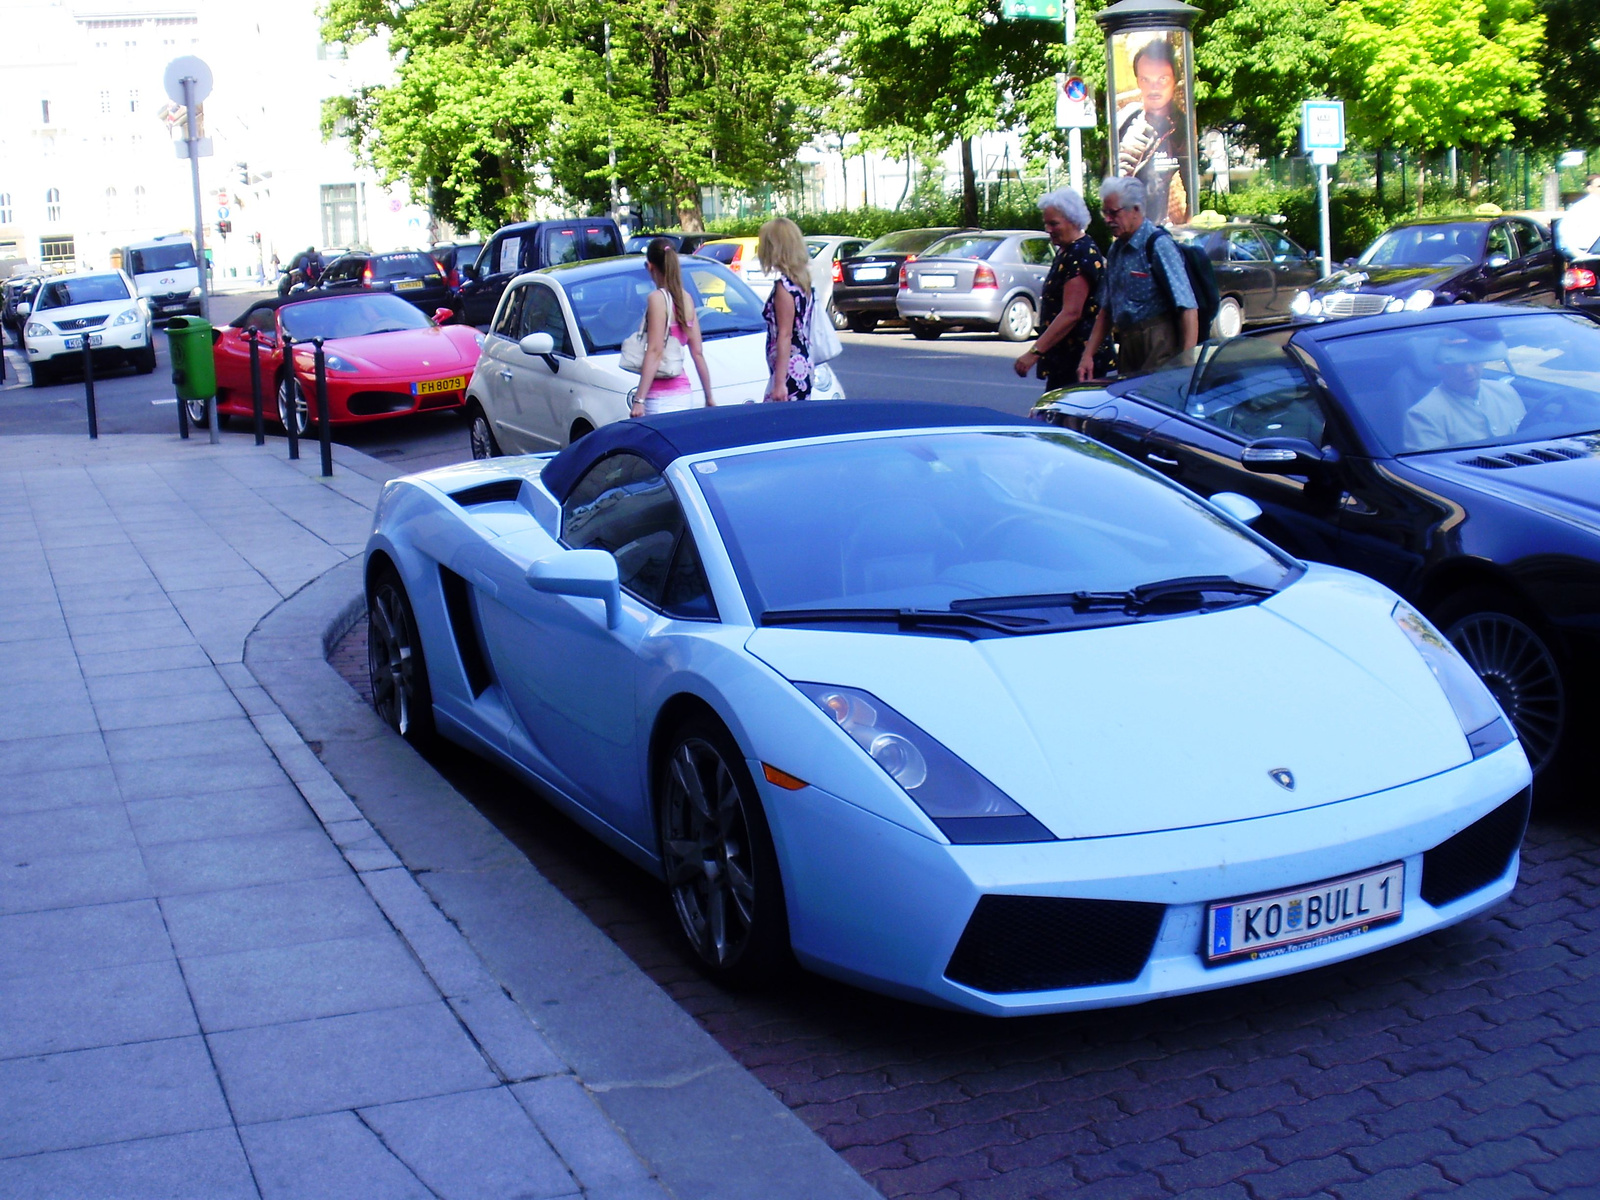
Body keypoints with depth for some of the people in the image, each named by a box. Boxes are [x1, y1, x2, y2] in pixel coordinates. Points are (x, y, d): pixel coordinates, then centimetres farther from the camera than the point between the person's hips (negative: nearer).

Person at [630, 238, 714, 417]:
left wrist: (639, 399, -19)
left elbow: (655, 351, -15)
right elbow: (698, 352, 14)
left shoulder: (657, 298, -8)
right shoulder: (686, 299, 13)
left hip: (662, 398, -8)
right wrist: (709, 397, 20)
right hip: (684, 394, 8)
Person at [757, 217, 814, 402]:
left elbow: (785, 335, -16)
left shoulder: (785, 286, -13)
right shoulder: (802, 281, 13)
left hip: (789, 372, -9)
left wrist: (779, 382, -18)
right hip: (802, 367, 9)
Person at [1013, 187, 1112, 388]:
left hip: (1079, 359, -10)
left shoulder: (1081, 254, -15)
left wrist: (1034, 352, -26)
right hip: (1064, 358, 10)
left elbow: (1071, 313, -23)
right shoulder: (1065, 251, 17)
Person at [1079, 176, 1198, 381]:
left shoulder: (1158, 245, -11)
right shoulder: (1117, 249, 14)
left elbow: (1188, 309, -17)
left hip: (1158, 348, -8)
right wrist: (1088, 355, 13)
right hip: (1127, 347, 8)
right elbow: (1106, 311, 21)